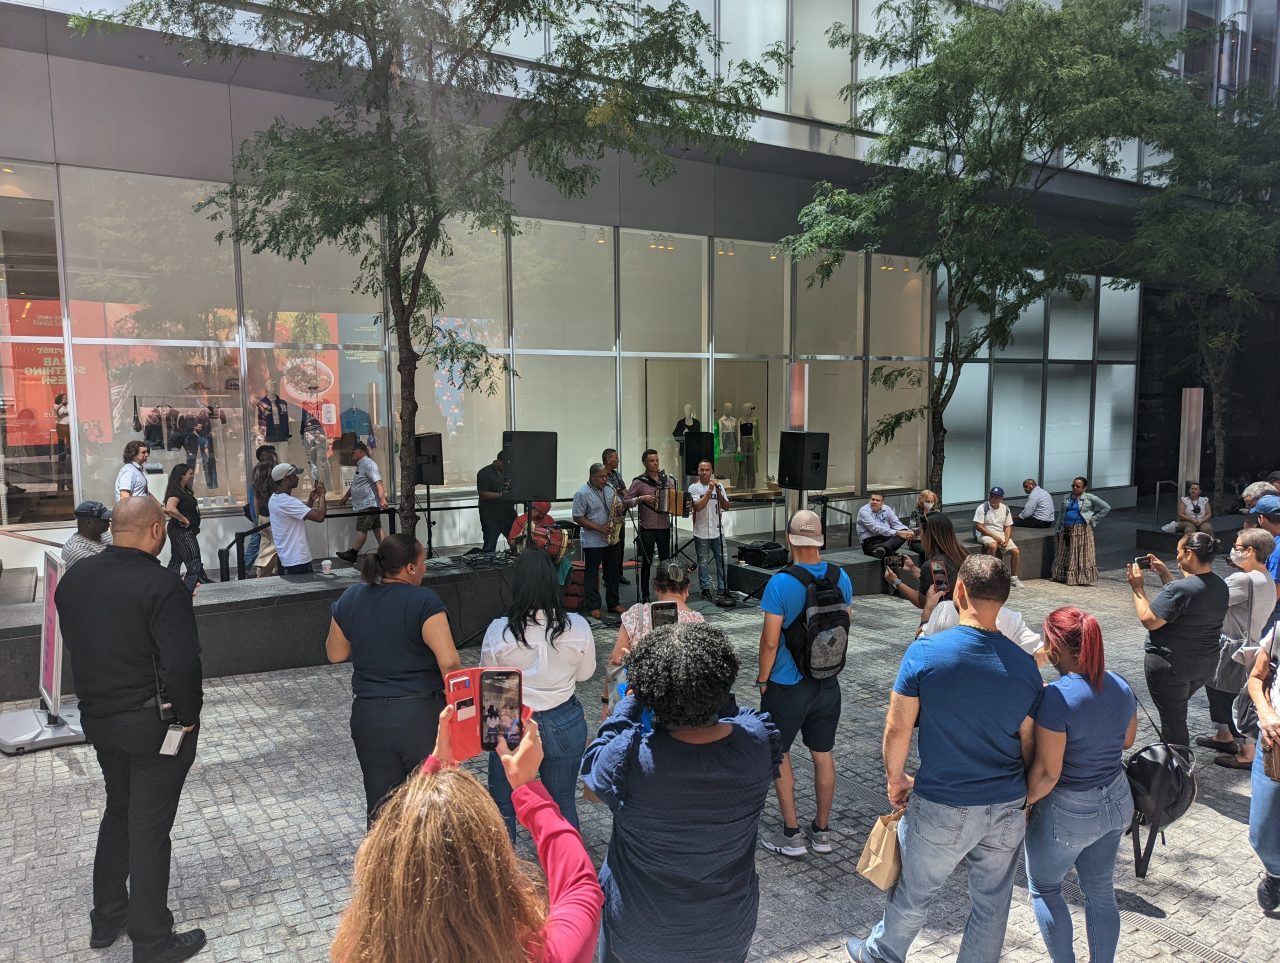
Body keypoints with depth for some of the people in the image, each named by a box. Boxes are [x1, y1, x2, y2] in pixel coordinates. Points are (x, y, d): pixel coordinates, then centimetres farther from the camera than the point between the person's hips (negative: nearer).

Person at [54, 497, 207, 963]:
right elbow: (182, 663, -27)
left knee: (118, 811, 24)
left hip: (97, 716, 7)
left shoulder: (74, 577, 0)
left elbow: (74, 645, 10)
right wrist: (189, 715, -12)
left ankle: (106, 918, 37)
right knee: (149, 827, 5)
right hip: (153, 722, -7)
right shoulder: (160, 584, -23)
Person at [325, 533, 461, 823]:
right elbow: (449, 663, -22)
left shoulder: (350, 600, 0)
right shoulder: (424, 602, -16)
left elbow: (335, 654, 14)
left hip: (368, 717, 4)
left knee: (380, 808, 16)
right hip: (421, 716, -4)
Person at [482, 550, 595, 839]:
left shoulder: (499, 629, -16)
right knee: (564, 803, 19)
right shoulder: (577, 626, -13)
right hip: (565, 724, 2)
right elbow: (585, 673, 3)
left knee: (503, 807, 16)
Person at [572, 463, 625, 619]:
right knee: (591, 574, 3)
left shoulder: (610, 490, 8)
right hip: (593, 542, -6)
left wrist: (621, 508, -7)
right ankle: (593, 607, 10)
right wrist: (599, 528, -19)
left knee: (613, 572, 12)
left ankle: (613, 604, 23)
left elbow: (619, 504, 18)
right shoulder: (582, 494, -11)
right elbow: (577, 518, -13)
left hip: (613, 540, 6)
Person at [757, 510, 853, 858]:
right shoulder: (841, 578, -6)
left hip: (787, 685, -5)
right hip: (828, 682, 5)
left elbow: (770, 641, -18)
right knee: (823, 755, 16)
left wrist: (762, 679, -4)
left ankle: (792, 835, 18)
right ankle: (822, 831, 29)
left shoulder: (781, 583, -22)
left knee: (778, 754, 12)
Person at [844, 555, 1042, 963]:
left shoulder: (926, 651, -18)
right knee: (992, 903, 20)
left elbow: (896, 731, -13)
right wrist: (1027, 801, 17)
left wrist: (896, 779, 5)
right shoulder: (1025, 666, -8)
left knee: (913, 895, 20)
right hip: (1008, 809, 2)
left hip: (942, 809, -2)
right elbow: (1030, 748, 0)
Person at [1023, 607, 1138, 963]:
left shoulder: (1057, 697, -28)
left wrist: (1025, 801, -8)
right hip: (1117, 802, 7)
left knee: (1043, 888, 17)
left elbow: (1047, 773, -24)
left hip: (1068, 813, -7)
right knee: (1101, 892, 21)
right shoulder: (1120, 687, -6)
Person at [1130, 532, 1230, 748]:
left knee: (1172, 719, 6)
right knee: (1177, 711, 26)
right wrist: (1164, 573, 11)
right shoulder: (1220, 585, 1)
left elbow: (1149, 621, -23)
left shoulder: (1180, 589, -28)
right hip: (1206, 663, 9)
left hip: (1171, 667, -9)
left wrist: (1137, 587, -14)